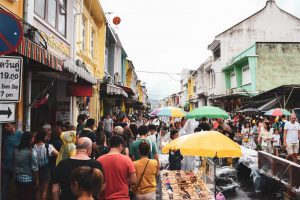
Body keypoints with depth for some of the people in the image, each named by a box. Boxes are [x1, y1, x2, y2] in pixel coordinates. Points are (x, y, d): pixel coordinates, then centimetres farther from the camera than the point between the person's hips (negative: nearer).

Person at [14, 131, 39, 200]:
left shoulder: (16, 150, -1)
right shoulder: (32, 152, -17)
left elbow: (15, 164, 4)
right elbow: (34, 168, -14)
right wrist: (36, 179, -3)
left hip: (17, 178, 6)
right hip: (28, 179, -5)